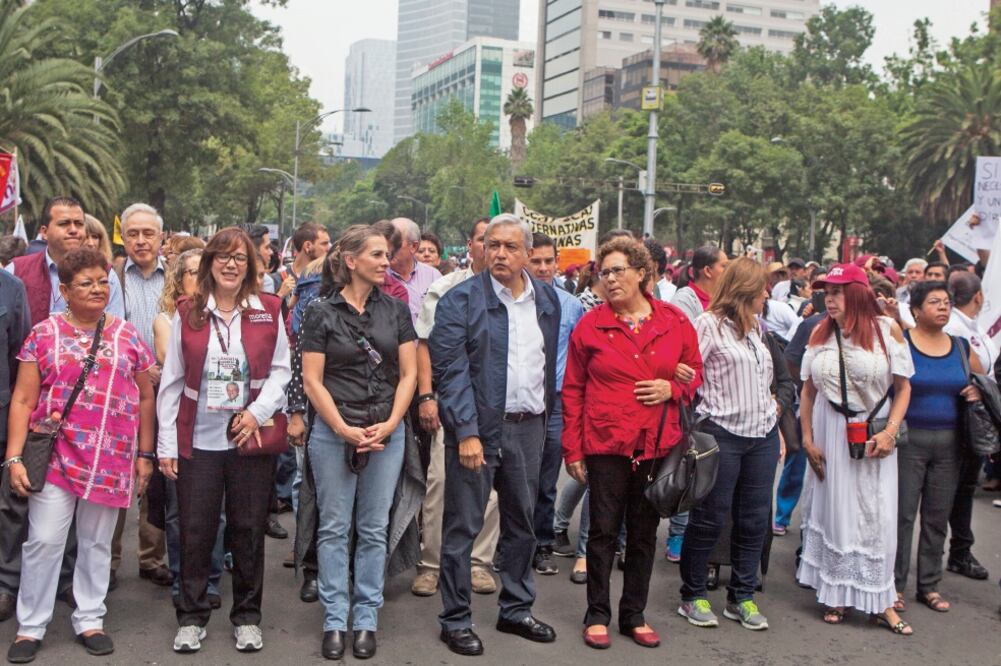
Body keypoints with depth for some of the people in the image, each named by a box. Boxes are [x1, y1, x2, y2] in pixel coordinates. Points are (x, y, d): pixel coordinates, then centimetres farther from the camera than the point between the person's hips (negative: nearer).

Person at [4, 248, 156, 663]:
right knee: (44, 540, 0)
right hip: (55, 456, -1)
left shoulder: (127, 335, 6)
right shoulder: (44, 334, 1)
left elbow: (145, 397, 10)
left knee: (97, 542, 11)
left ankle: (89, 620, 24)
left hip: (111, 460, 2)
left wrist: (145, 454, 7)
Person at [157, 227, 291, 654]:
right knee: (195, 531, 5)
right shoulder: (187, 314, 2)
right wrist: (166, 444, -1)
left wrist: (259, 411, -12)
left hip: (250, 438, 0)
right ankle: (192, 617, 21)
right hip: (198, 441, 0)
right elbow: (171, 383, 2)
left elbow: (281, 369, 4)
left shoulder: (269, 311, 2)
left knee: (249, 529, 8)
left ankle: (247, 616, 22)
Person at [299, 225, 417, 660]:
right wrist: (343, 429, -11)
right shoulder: (321, 311, -3)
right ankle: (335, 620, 17)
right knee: (334, 528, 6)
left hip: (387, 432, 3)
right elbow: (312, 381, -5)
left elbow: (408, 373, 4)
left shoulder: (395, 310, 6)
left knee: (374, 529, 8)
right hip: (332, 431, -2)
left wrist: (390, 424, -7)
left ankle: (366, 619, 19)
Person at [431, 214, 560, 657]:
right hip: (478, 426, -5)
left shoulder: (547, 299, 8)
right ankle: (455, 621, 16)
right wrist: (466, 432, -18)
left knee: (522, 523, 16)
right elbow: (451, 370, -13)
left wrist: (545, 417, 11)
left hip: (528, 427, 5)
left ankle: (516, 611, 31)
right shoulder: (461, 300, -8)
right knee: (463, 527, 3)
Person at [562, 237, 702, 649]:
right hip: (606, 443, -2)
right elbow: (573, 390, -1)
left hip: (658, 445, 2)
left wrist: (672, 389, -11)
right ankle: (597, 615, 20)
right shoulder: (590, 325, -3)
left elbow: (696, 372, 11)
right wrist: (573, 450, -3)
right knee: (603, 531, 6)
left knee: (644, 532, 12)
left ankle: (634, 615, 26)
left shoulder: (675, 321, 1)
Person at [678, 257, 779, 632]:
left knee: (755, 519, 8)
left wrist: (776, 427, 17)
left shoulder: (755, 327, 16)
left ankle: (742, 598, 20)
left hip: (762, 434, 7)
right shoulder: (709, 324, -6)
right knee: (710, 518, 2)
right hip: (723, 433, -7)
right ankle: (693, 597, 15)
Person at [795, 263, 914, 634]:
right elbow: (808, 389, 5)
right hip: (831, 433, 2)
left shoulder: (887, 329, -6)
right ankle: (837, 593, 21)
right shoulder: (820, 332, 1)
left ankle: (880, 599, 14)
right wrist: (807, 439, 1)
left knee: (878, 515, 2)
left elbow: (903, 387, -3)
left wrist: (890, 432, -14)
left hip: (874, 436, -2)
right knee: (834, 509, 8)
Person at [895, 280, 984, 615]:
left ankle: (929, 585, 23)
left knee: (937, 516, 11)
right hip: (909, 440, -5)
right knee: (902, 514, -1)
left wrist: (978, 391, 0)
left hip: (949, 443, 5)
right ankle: (894, 584, 11)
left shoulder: (961, 347, 9)